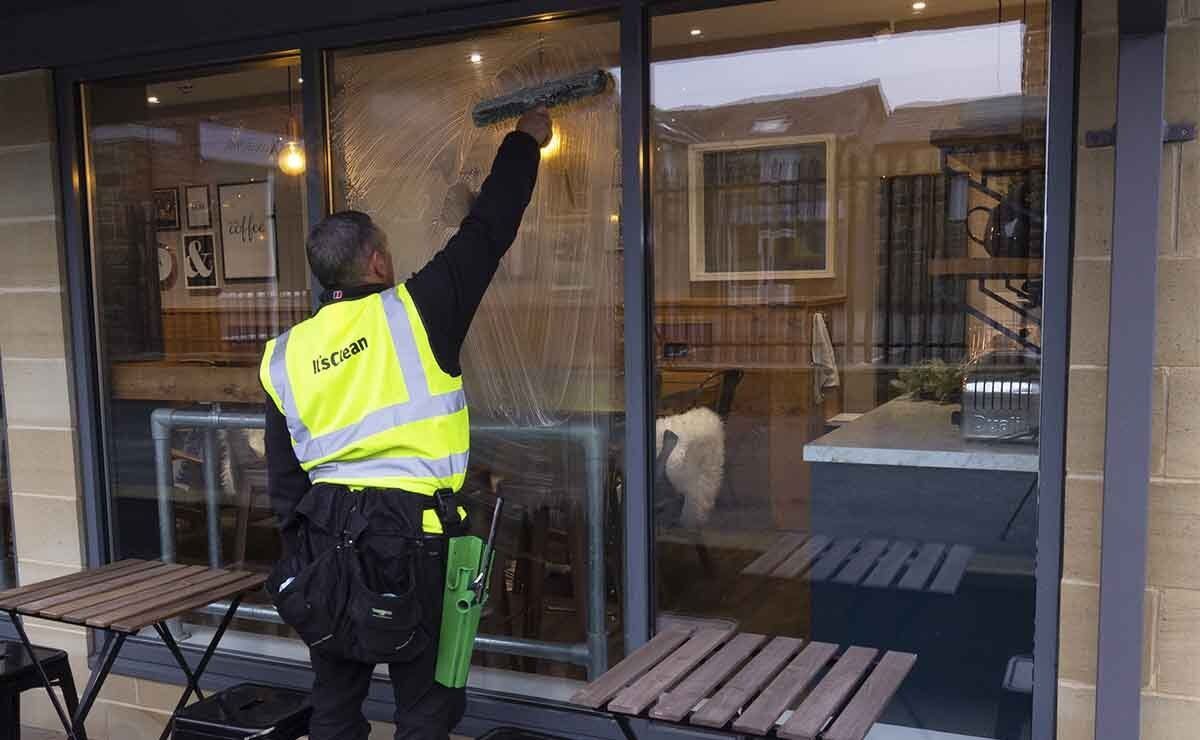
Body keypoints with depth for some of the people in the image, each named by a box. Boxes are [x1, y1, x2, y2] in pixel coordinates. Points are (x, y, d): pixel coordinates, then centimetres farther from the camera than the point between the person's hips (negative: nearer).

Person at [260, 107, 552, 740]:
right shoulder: (414, 314, -8)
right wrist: (525, 142, 14)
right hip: (408, 533, -5)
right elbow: (487, 232, 1)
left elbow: (284, 481, 10)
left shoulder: (285, 357, 6)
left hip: (326, 536, 5)